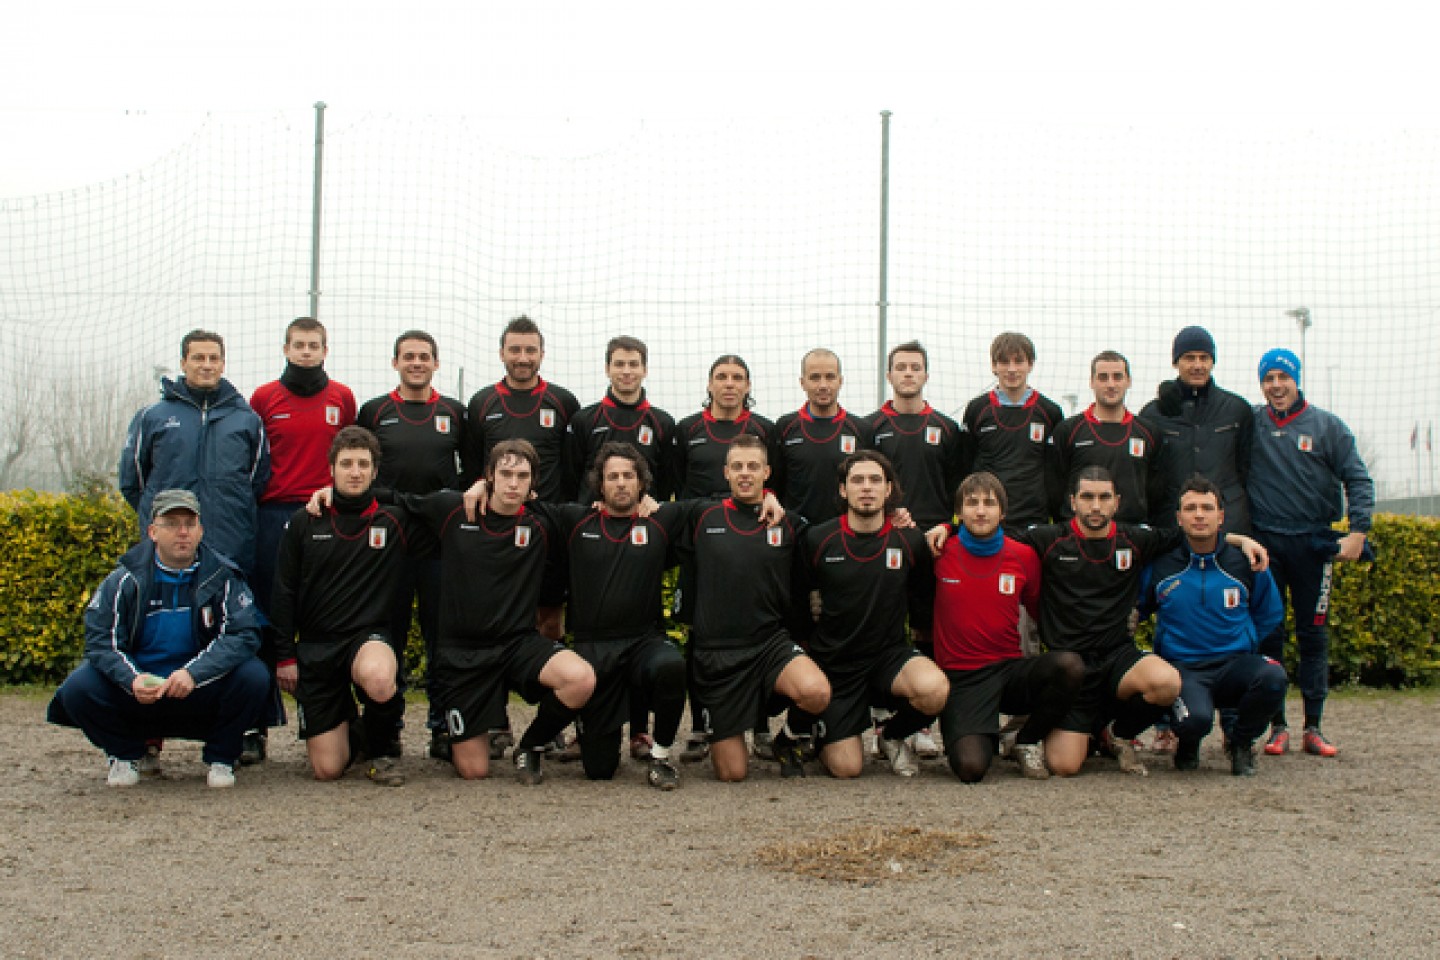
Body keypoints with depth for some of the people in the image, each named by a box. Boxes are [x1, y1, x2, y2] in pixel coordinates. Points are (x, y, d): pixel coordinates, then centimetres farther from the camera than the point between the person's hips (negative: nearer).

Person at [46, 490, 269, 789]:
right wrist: (132, 679, -28)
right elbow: (99, 639, -8)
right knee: (78, 688, -24)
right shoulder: (127, 579, -4)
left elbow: (244, 635, -16)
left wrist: (193, 673, -31)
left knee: (254, 676, -27)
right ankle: (124, 754, 8)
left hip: (202, 692, -1)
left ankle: (220, 757, 1)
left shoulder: (222, 577, -6)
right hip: (138, 691, 1)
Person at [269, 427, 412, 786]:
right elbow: (283, 593, 8)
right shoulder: (304, 522, 5)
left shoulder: (394, 521, 3)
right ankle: (349, 727, 32)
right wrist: (285, 654, 3)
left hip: (369, 635, -1)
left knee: (379, 680, -40)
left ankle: (382, 748, -7)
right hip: (315, 646, 1)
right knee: (327, 770, -6)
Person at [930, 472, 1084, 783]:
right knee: (971, 768, -27)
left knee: (1070, 664, -29)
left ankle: (1027, 741, -2)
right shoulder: (941, 553, -2)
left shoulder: (1024, 556, 4)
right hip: (960, 676, -3)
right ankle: (974, 737, 13)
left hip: (1010, 669, 3)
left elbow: (1041, 612, 17)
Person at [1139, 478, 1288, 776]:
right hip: (1182, 669, -2)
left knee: (1273, 677, -33)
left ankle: (1240, 740, 1)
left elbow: (1270, 614, 22)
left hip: (1234, 665, 2)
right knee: (1196, 718, -36)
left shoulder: (1245, 562, 4)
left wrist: (1242, 641, 15)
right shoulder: (1159, 565, 0)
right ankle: (1188, 744, 8)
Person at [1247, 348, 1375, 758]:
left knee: (1313, 635, 3)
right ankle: (1277, 726, 8)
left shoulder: (1327, 426, 2)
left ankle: (1313, 727, 9)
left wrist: (1358, 530, -10)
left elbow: (1358, 479, 1)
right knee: (1268, 634, 1)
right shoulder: (1248, 423, 3)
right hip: (1264, 543, 0)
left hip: (1312, 544, 0)